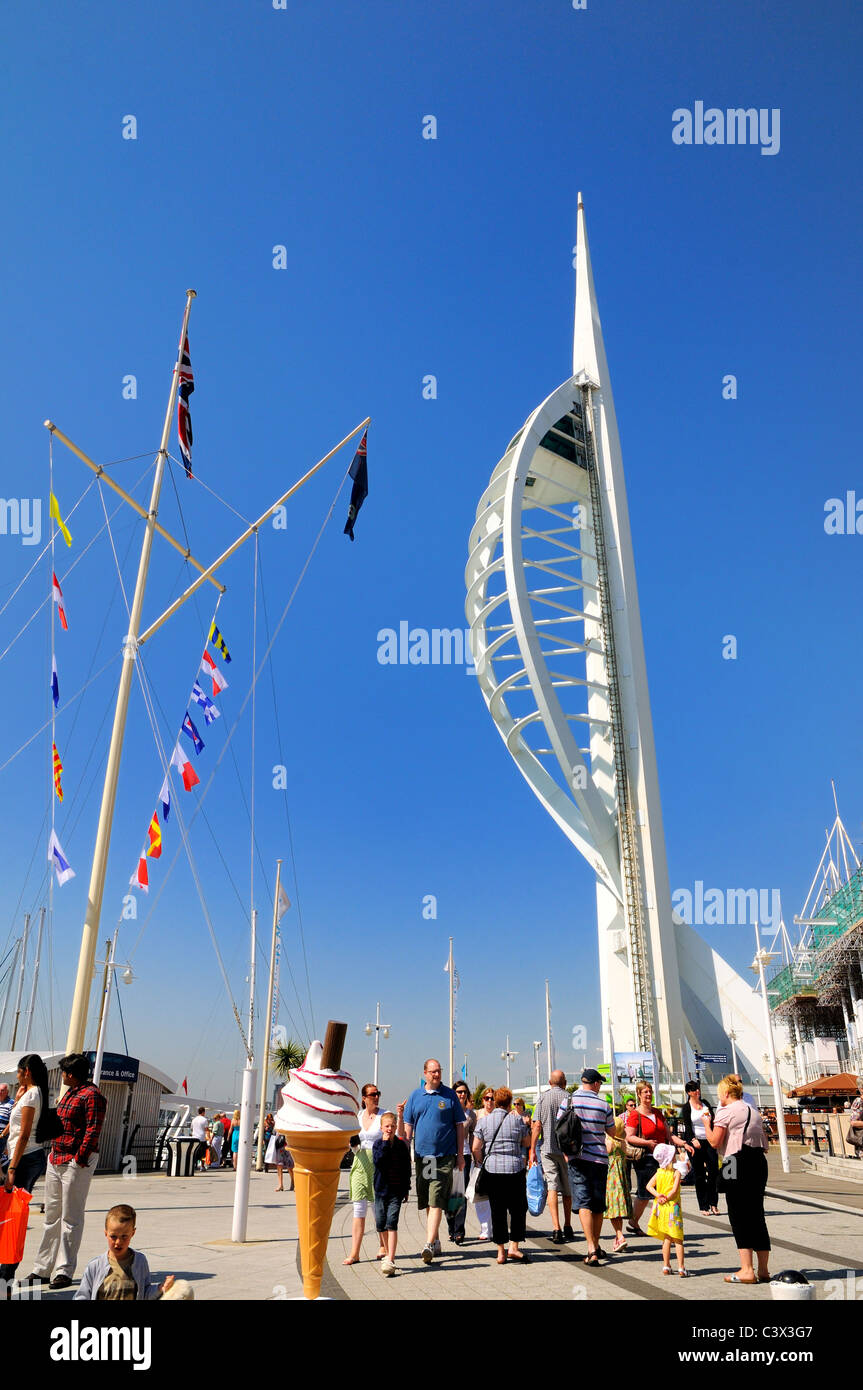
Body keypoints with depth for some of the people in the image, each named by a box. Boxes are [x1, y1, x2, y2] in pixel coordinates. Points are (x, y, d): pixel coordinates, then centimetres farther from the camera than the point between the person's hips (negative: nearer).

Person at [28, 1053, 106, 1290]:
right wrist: (53, 1152, 16)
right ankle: (42, 1269, 23)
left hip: (77, 1161, -9)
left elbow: (93, 1130, -19)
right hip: (56, 1159, 9)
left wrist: (80, 1159, -21)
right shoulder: (69, 1093, 16)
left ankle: (64, 1271, 7)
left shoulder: (91, 1095, -14)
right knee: (52, 1216, 15)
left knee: (71, 1217, -1)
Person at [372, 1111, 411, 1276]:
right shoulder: (378, 1144, 0)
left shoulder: (401, 1145, 2)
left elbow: (406, 1168, 8)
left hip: (397, 1190, -1)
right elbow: (378, 1161, -19)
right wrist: (385, 1142, -20)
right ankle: (387, 1254, 30)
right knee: (381, 1225, 9)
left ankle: (390, 1261, -13)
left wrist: (406, 1189, 8)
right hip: (381, 1189, 2)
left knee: (392, 1223, -12)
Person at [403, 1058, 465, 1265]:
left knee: (436, 1201, -11)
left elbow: (459, 1126, 4)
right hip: (421, 1155, 4)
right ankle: (435, 1242, 25)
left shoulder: (449, 1095, 1)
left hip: (444, 1156, -3)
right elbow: (408, 1126, 10)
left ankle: (429, 1244, -12)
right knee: (427, 1202, 12)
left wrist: (460, 1154, 1)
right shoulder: (415, 1096, 8)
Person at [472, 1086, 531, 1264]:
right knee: (518, 1209, 10)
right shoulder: (517, 1119, -1)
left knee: (497, 1211, 8)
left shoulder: (483, 1121, 1)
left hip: (491, 1170, 1)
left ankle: (501, 1251, 10)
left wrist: (481, 1163, 15)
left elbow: (475, 1148, -2)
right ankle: (514, 1246, 3)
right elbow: (527, 1143, 12)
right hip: (515, 1169, -1)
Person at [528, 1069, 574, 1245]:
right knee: (567, 1189, 14)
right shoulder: (569, 1098, -1)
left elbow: (537, 1126, -4)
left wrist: (532, 1150, 0)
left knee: (552, 1187, -3)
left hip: (547, 1149, -1)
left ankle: (556, 1229, -15)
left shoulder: (543, 1098, 1)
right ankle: (567, 1227, 24)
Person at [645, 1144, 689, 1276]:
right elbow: (674, 1190, -18)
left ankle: (666, 1266, 14)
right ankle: (681, 1267, 0)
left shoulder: (659, 1172, 5)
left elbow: (649, 1186, 0)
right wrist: (666, 1199, -6)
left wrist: (658, 1196, -9)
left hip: (660, 1207, 4)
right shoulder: (676, 1172, -9)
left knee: (666, 1239, 13)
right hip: (673, 1207, -4)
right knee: (678, 1240, 2)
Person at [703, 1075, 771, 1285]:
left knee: (739, 1215, -2)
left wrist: (706, 1124, 6)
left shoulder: (726, 1111, -6)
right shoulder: (753, 1110, 16)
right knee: (756, 1214, 13)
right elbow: (763, 1141, 19)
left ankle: (746, 1270, -4)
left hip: (738, 1163, -7)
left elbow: (715, 1142, -8)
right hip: (759, 1161, 8)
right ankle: (763, 1270, 16)